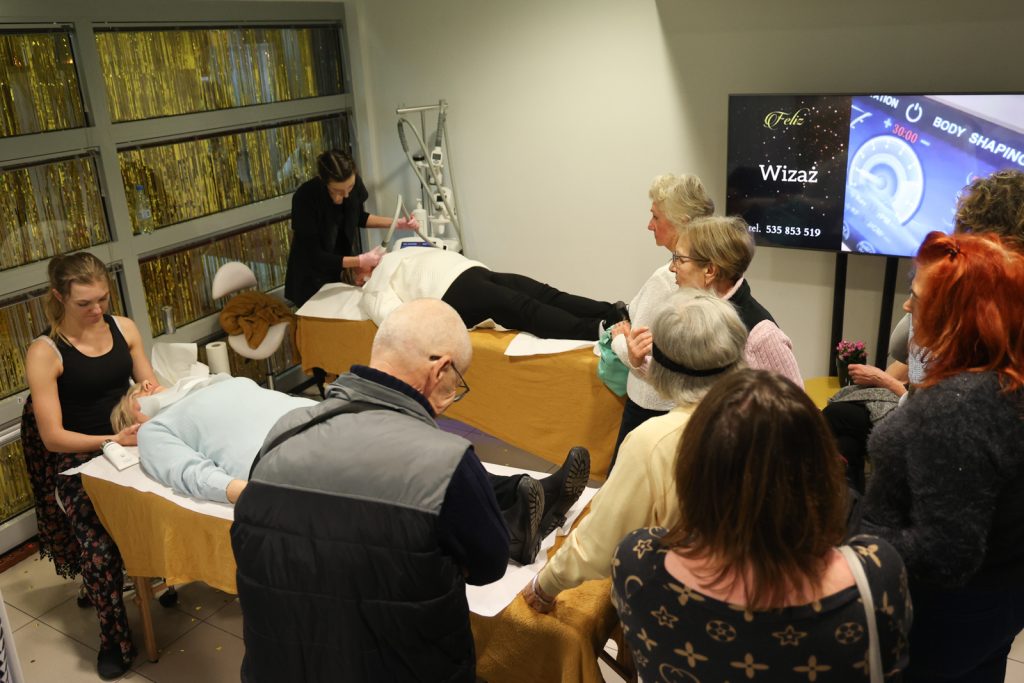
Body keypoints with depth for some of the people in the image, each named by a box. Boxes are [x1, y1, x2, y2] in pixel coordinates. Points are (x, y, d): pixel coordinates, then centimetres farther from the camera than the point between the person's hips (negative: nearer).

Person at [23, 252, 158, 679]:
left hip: (130, 440, 5)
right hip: (77, 460, -4)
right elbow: (53, 438, -14)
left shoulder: (124, 328, 1)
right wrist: (111, 441, -28)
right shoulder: (45, 352, -13)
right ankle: (113, 638, 1)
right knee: (100, 544, -22)